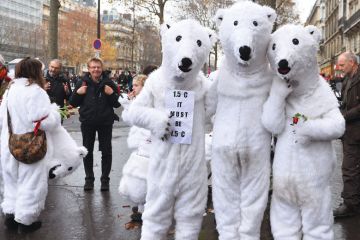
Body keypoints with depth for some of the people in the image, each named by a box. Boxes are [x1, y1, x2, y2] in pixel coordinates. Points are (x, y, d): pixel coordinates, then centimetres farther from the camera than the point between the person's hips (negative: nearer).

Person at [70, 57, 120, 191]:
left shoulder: (108, 83, -2)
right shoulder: (83, 83, 0)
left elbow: (117, 104, 0)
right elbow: (73, 103, 3)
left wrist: (111, 94, -16)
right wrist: (78, 93, -13)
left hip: (105, 122, -1)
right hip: (87, 122, 1)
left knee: (106, 151, 6)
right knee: (87, 151, 10)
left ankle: (105, 179, 18)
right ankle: (89, 179, 23)